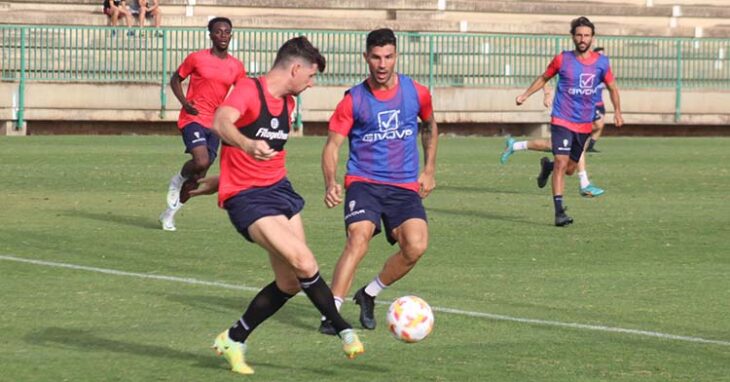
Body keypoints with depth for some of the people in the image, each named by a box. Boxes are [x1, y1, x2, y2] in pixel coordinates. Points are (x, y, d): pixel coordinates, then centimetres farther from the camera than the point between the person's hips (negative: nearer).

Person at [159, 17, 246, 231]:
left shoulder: (236, 67, 6)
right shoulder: (197, 59, -3)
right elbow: (175, 79, 7)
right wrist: (184, 102, -9)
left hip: (215, 124, 4)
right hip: (193, 118, -4)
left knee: (198, 177, 6)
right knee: (201, 161, -28)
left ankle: (169, 214, 22)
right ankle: (179, 180, 6)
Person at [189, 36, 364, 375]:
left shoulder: (287, 102, 14)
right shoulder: (249, 90, -14)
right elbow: (221, 123, -34)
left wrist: (217, 182, 28)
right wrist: (248, 145, -55)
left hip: (279, 190, 9)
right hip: (247, 198, -9)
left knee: (290, 283, 4)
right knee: (304, 263, -20)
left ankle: (233, 340, 20)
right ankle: (345, 332, -8)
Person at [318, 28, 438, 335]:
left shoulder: (416, 93, 3)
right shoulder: (354, 100, -3)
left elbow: (430, 126, 24)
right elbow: (332, 146, -3)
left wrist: (429, 171, 19)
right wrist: (331, 183, -21)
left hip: (405, 186, 2)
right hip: (364, 181, -2)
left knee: (416, 245, -19)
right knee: (359, 238, -26)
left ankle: (369, 294, 6)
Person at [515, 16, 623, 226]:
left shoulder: (601, 63, 1)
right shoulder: (562, 59, -4)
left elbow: (612, 88, 13)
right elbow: (544, 78, 12)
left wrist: (617, 111, 1)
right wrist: (525, 95, 7)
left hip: (584, 124, 3)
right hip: (562, 121, -3)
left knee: (569, 169, 13)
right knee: (561, 163, -16)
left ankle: (547, 166, 47)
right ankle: (559, 212, -14)